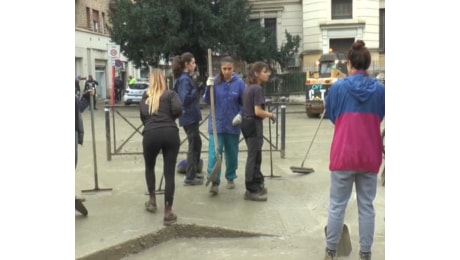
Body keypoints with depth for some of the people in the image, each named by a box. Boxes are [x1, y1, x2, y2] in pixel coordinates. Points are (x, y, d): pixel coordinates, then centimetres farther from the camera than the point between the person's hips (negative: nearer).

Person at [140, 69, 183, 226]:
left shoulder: (145, 97, 15)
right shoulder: (170, 94, 9)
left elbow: (142, 116, 3)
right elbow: (178, 109, -9)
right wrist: (170, 118, 11)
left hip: (150, 134, 1)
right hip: (170, 134, -1)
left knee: (149, 167, 28)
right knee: (169, 173, 1)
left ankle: (152, 201, 31)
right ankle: (168, 213, 1)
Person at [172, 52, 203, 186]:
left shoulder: (185, 78, 13)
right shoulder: (184, 79, -17)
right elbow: (185, 99, -26)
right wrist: (196, 90, -19)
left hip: (191, 117, 10)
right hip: (189, 117, -10)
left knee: (196, 144, 18)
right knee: (193, 146, -2)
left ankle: (192, 174, 27)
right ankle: (190, 178, 6)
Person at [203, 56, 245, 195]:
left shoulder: (239, 83, -5)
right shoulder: (215, 81, -3)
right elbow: (207, 101, -3)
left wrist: (240, 115, -15)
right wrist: (209, 88, -19)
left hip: (233, 124, 1)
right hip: (216, 123, 0)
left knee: (232, 153, 13)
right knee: (214, 152, -9)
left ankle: (230, 178, 31)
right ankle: (214, 182, -7)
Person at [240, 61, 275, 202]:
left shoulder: (247, 88, 11)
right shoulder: (257, 89, -17)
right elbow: (258, 111, -22)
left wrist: (266, 114, 18)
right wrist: (271, 115, -6)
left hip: (246, 123, 10)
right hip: (254, 125, -10)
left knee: (255, 156, 19)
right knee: (253, 157, -3)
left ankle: (257, 184, 30)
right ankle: (251, 190, 4)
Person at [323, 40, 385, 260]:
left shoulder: (338, 87, -7)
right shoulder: (380, 89, -2)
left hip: (343, 155, -2)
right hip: (370, 156, 2)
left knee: (337, 205, 9)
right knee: (366, 206, 11)